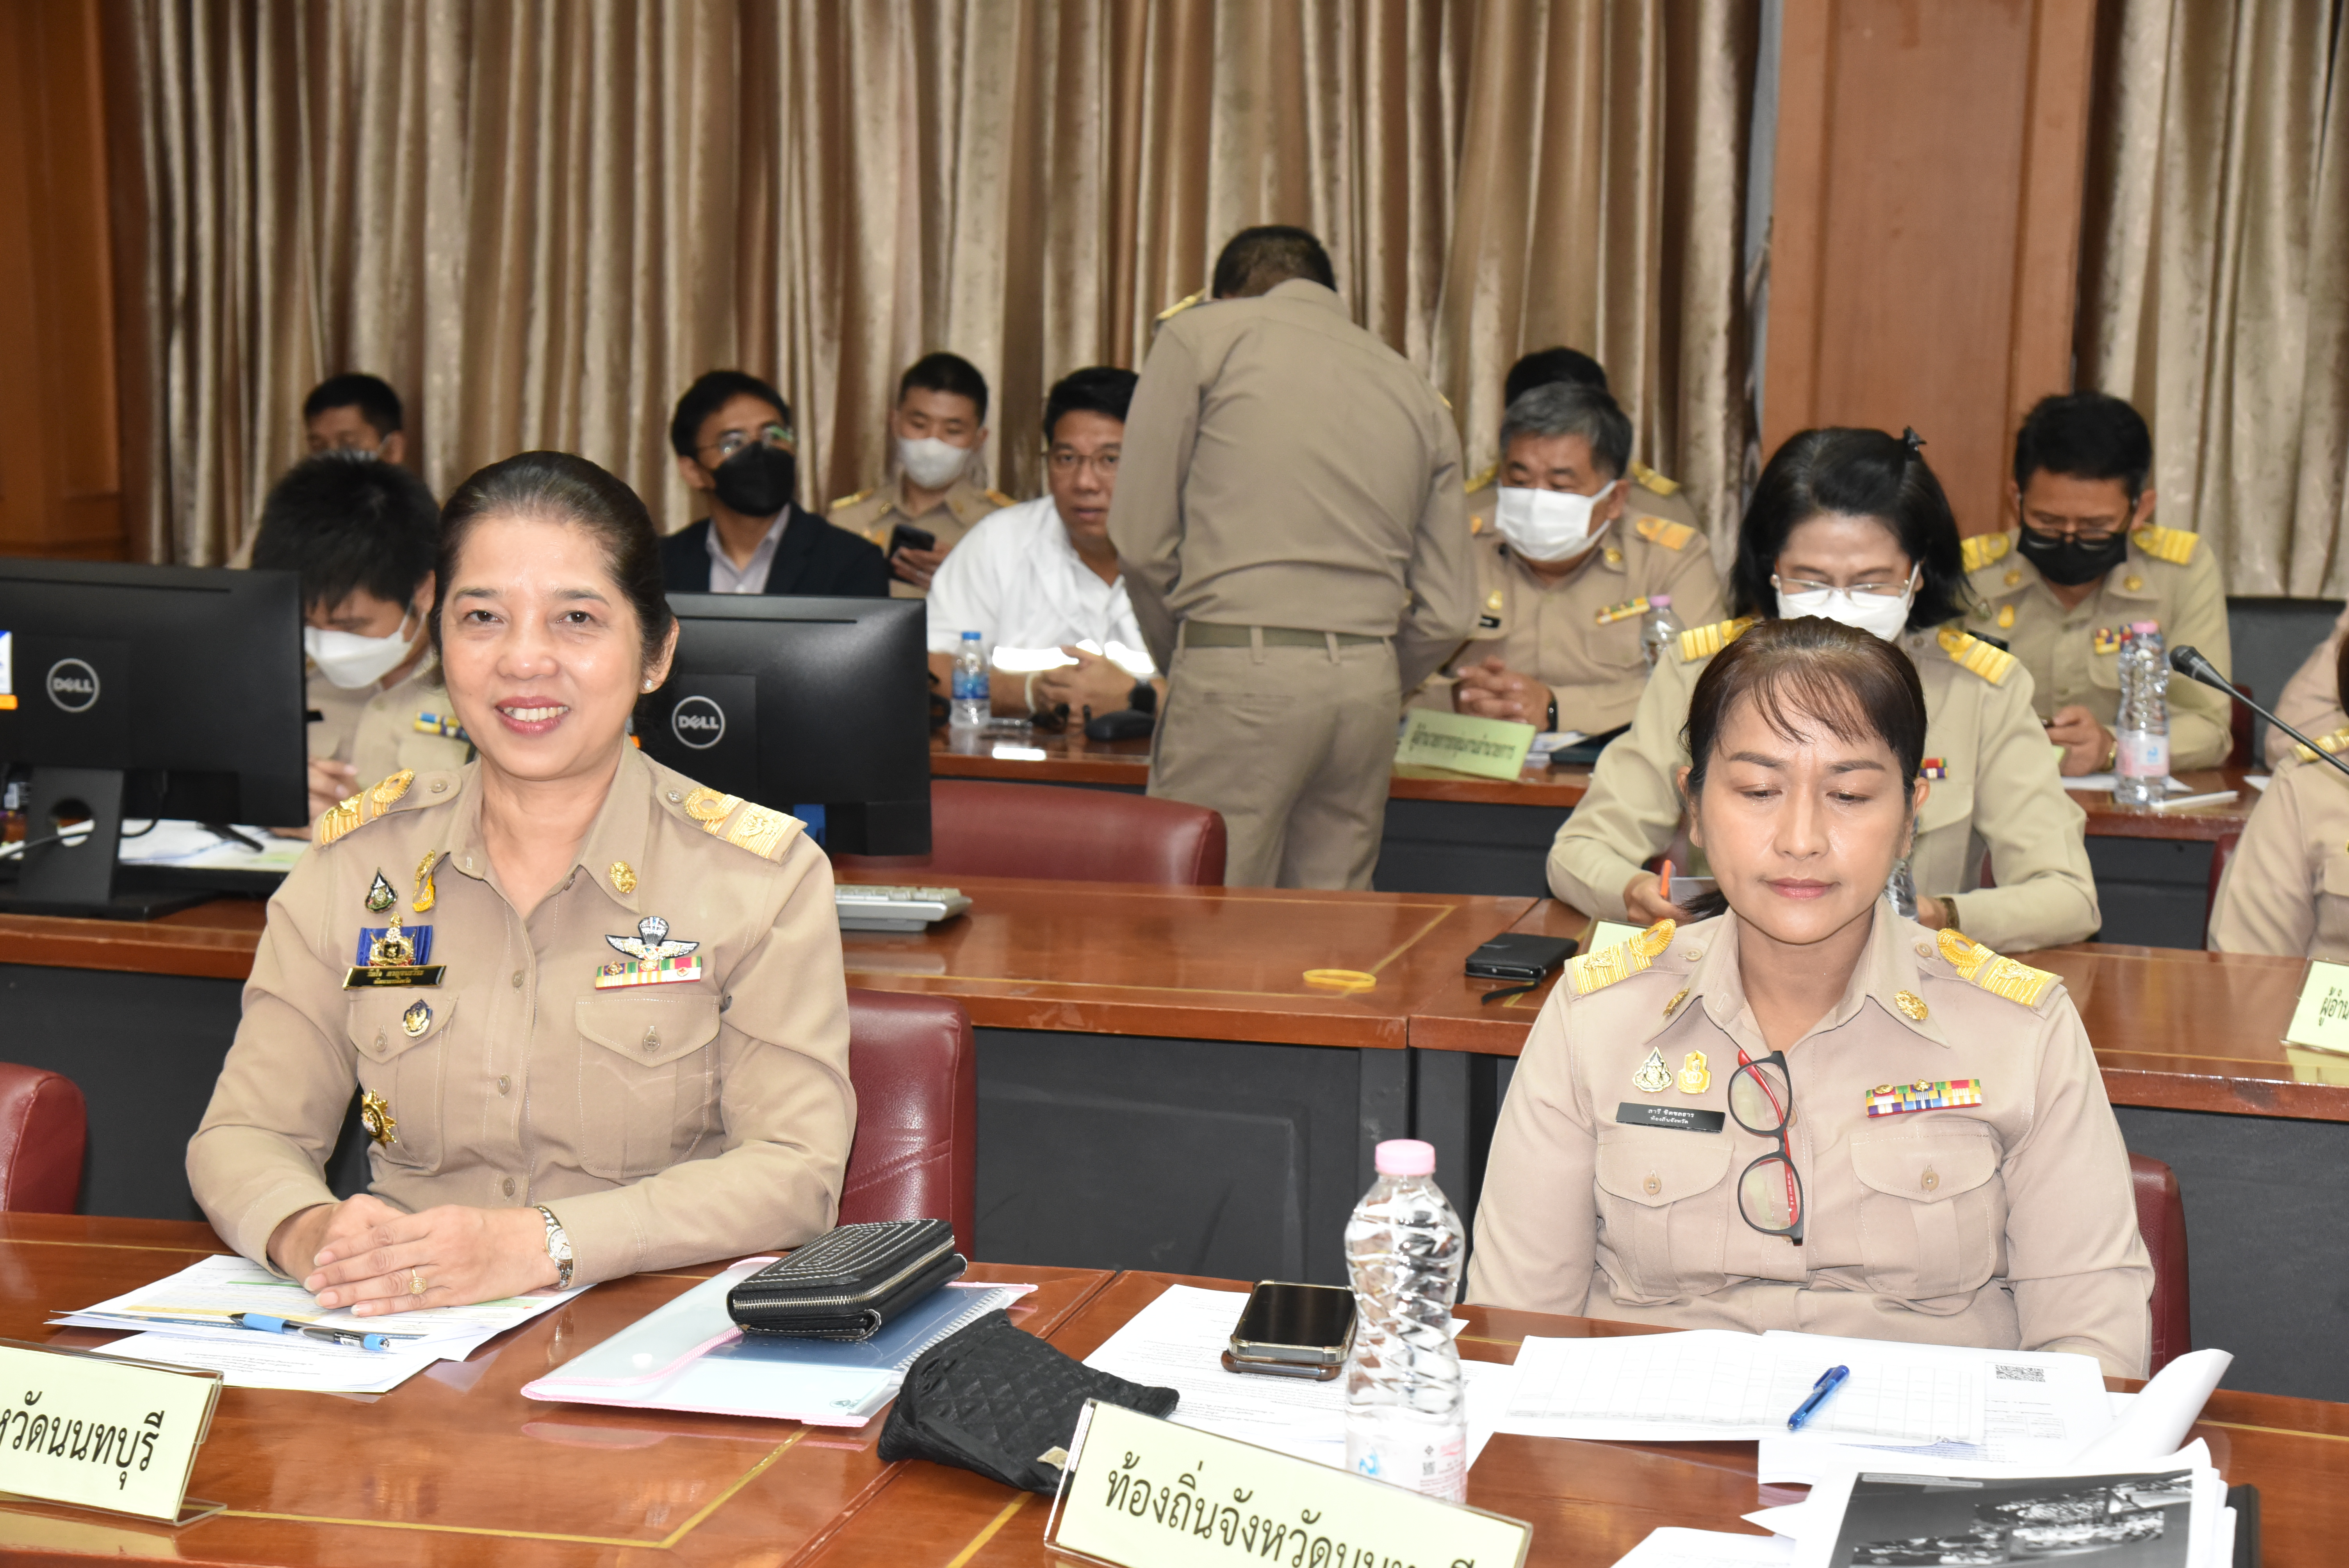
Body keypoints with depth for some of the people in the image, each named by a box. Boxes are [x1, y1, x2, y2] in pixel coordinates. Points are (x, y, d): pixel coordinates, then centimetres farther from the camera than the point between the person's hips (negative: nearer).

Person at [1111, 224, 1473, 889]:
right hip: (1370, 679, 5)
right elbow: (1447, 615, 14)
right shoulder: (1416, 390, 20)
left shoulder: (1201, 335, 8)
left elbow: (1141, 539, 2)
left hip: (1239, 668, -5)